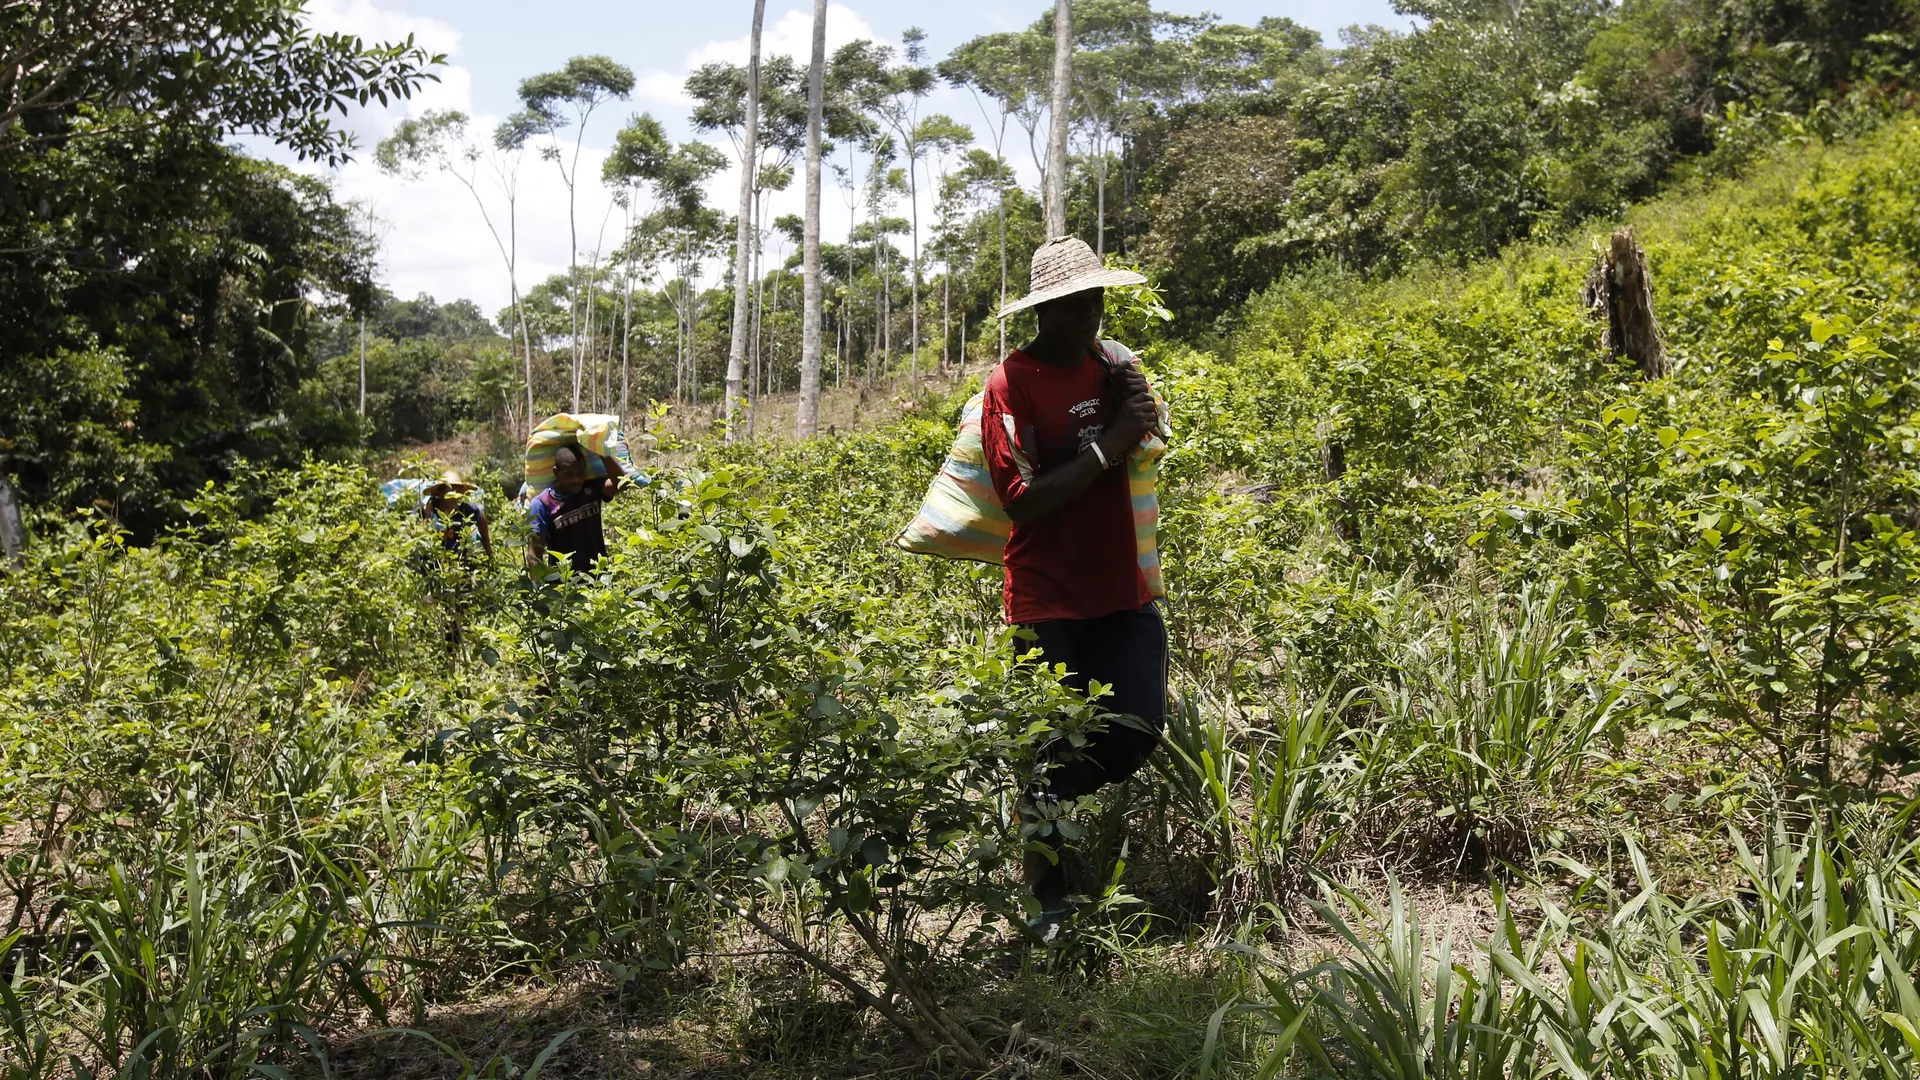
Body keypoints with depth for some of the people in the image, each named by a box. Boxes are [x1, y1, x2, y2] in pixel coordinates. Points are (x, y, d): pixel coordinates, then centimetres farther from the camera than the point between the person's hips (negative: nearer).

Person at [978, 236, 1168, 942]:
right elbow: (1024, 501, -18)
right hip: (1049, 603, -5)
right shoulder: (1012, 382, -11)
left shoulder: (1111, 367, 8)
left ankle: (1043, 804, 29)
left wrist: (1140, 419, -2)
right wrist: (1108, 444, -18)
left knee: (1137, 735, 1)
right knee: (1053, 756, 2)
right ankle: (1047, 901, 21)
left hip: (1123, 592, 6)